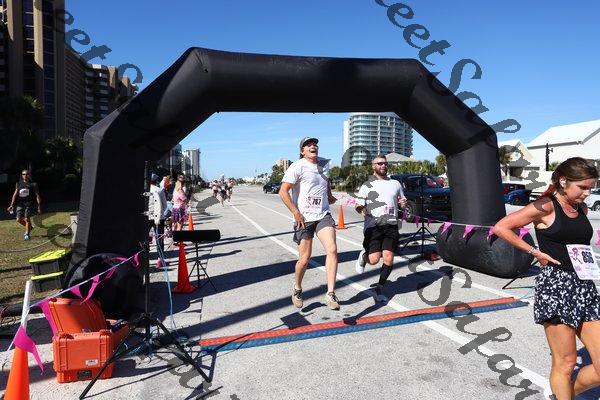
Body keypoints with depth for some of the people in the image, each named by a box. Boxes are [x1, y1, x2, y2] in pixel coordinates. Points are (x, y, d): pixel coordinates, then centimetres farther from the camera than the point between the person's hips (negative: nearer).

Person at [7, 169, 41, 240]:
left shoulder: (33, 184, -3)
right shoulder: (18, 184, 8)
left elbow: (37, 195, -3)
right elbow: (15, 194, 10)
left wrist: (39, 206, -9)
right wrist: (12, 205, 4)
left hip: (29, 203, -4)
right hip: (20, 203, 4)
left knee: (27, 219, -9)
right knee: (19, 219, 1)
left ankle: (27, 234, 5)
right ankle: (30, 227, 28)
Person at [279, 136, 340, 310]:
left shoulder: (324, 164, 12)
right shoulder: (297, 166, -7)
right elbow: (283, 192, -13)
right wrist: (296, 213, -15)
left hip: (323, 215, 5)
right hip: (304, 218, -4)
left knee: (332, 250, -14)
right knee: (305, 258, 1)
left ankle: (330, 294, -9)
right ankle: (297, 289, 28)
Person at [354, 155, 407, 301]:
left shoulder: (395, 184, 18)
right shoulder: (366, 186, 10)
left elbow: (402, 200, 30)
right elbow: (359, 206, 7)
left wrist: (404, 203, 6)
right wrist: (361, 209, -16)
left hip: (391, 225, 3)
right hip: (373, 226, -2)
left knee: (388, 259, -6)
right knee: (374, 259, -14)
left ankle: (379, 288, 12)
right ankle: (363, 256, 23)